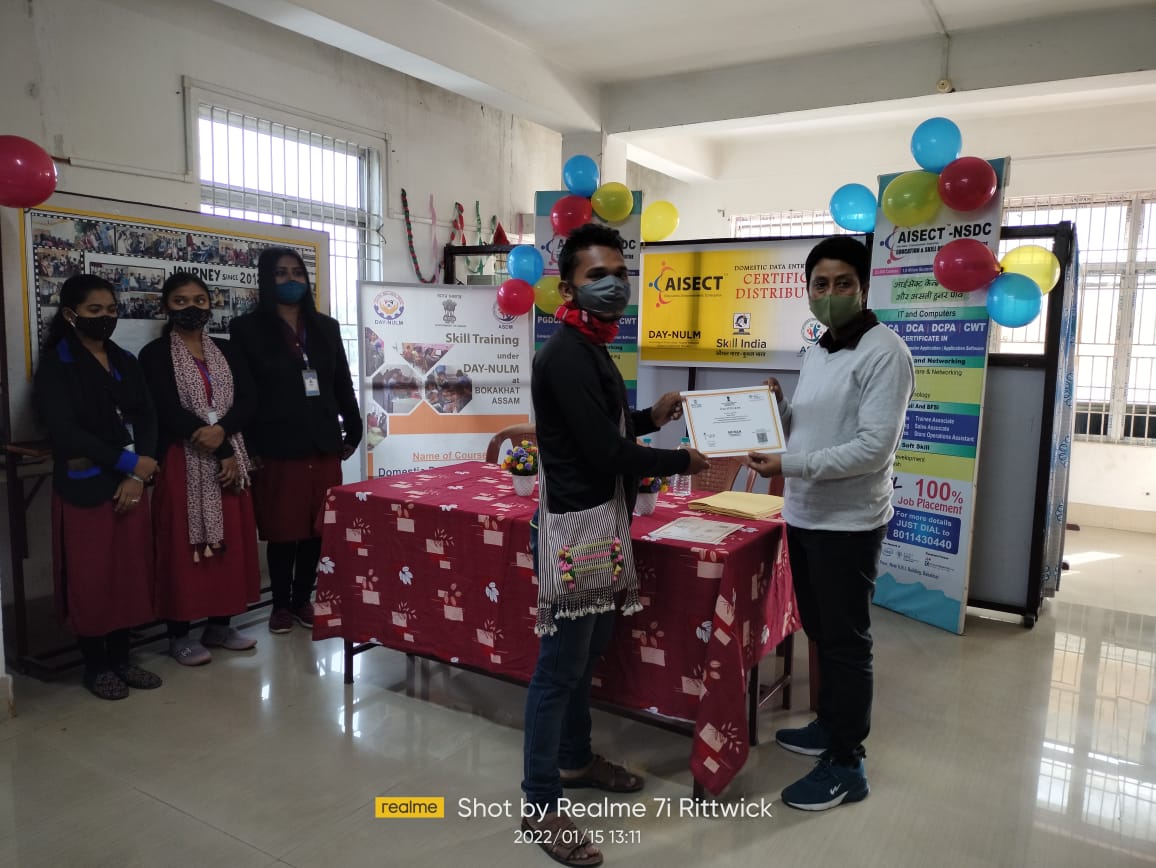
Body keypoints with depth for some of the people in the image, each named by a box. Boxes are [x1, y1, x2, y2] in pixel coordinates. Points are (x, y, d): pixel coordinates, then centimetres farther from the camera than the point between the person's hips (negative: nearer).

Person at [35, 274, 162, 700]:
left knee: (130, 573, 7)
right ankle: (95, 666, 17)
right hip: (84, 487, -5)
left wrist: (137, 475, -8)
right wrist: (127, 462, -15)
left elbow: (146, 419, 6)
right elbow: (64, 431, -15)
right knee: (90, 578, 2)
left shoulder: (125, 361, 12)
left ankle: (121, 659, 21)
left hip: (130, 483, 5)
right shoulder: (54, 366, -4)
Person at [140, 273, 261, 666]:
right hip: (183, 461, -4)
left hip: (230, 457, 5)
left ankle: (219, 624, 19)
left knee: (231, 541, 7)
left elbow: (248, 399, 1)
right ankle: (179, 634, 10)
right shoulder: (155, 354, -1)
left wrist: (222, 430, -19)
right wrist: (220, 454, -15)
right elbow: (170, 411, -11)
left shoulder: (227, 351, 12)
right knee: (184, 545, -1)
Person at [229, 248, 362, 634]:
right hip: (277, 449, -3)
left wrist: (353, 432, 11)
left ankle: (303, 600, 24)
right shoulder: (248, 327, 1)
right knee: (283, 532, 4)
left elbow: (343, 384, 15)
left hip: (324, 447, 4)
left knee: (317, 530, 8)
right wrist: (246, 449, -7)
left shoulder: (326, 326, 13)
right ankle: (281, 605, 21)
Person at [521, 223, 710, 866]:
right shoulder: (567, 356, -19)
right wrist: (684, 461, -9)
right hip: (577, 526, -10)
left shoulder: (591, 349, 13)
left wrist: (650, 418, 12)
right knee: (561, 665, 0)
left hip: (602, 522, 10)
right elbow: (607, 454, -21)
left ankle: (574, 760, 39)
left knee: (588, 654, 21)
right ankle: (541, 805, 14)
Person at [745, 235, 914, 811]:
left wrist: (790, 465, -25)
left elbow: (873, 449, -23)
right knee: (820, 632, 20)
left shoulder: (883, 353, -15)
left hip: (848, 523, -8)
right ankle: (831, 724, 38)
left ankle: (847, 765, 16)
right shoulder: (817, 353, 12)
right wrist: (777, 406, 1)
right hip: (805, 516, 8)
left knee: (846, 642, 2)